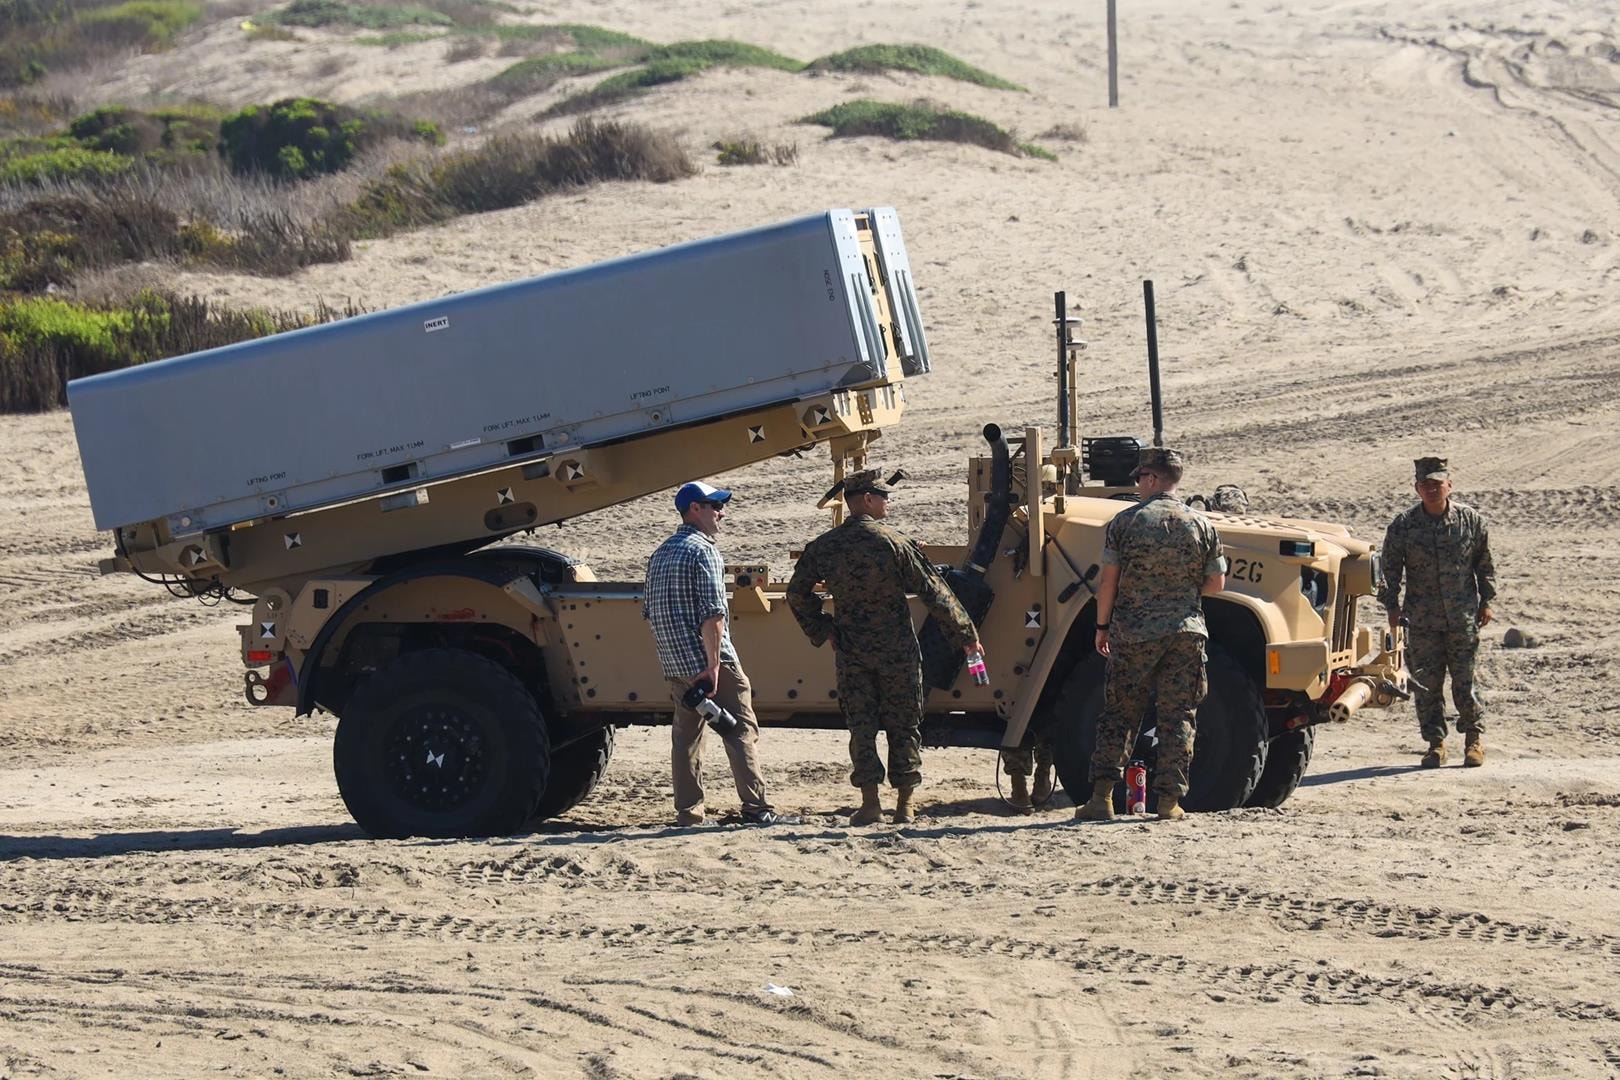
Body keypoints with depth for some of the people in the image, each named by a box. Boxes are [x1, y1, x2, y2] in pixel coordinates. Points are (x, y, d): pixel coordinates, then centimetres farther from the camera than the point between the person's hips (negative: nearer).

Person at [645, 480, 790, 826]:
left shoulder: (660, 554, 15)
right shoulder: (703, 551, -11)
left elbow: (651, 612, 18)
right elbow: (712, 613, -18)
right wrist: (713, 665, -20)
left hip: (675, 664, 8)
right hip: (708, 658, -8)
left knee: (686, 736, 11)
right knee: (741, 731, -3)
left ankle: (688, 812, 8)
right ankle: (755, 807, -7)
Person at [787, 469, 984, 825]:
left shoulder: (823, 547, 0)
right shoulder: (894, 543, -10)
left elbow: (797, 594, 7)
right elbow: (935, 594, -7)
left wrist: (822, 632, 18)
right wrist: (967, 636, 0)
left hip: (850, 653, 2)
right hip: (897, 652, -2)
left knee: (861, 726, 8)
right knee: (903, 725, 7)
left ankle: (870, 802, 2)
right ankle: (905, 804, 8)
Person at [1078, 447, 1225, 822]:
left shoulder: (1125, 522, -4)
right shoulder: (1201, 525, 2)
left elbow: (1107, 580, -4)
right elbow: (1216, 584, 5)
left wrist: (1102, 626, 7)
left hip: (1132, 634, -1)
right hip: (1185, 633, 1)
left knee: (1118, 716, 6)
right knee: (1177, 718, 6)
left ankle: (1101, 797, 2)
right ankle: (1170, 799, 3)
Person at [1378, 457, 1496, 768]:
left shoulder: (1471, 520, 1)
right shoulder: (1402, 527, -1)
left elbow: (1485, 564, 10)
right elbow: (1390, 569, 4)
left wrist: (1486, 601, 7)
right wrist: (1392, 607, -3)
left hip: (1463, 616, -1)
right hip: (1421, 620, 1)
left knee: (1464, 681, -1)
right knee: (1426, 684, 1)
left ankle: (1475, 737, 14)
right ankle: (1435, 743, 11)